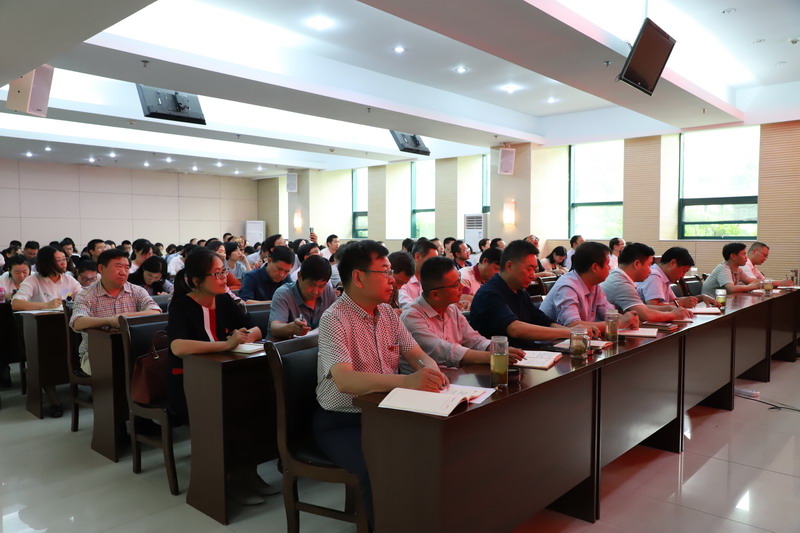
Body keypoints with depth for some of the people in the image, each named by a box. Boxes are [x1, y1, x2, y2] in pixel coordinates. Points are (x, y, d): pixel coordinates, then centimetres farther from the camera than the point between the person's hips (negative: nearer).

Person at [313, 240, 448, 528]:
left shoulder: (387, 313, 6)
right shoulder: (334, 319, -17)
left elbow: (418, 355, 6)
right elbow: (345, 380, -31)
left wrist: (430, 370, -20)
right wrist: (407, 381, -45)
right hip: (340, 422, -6)